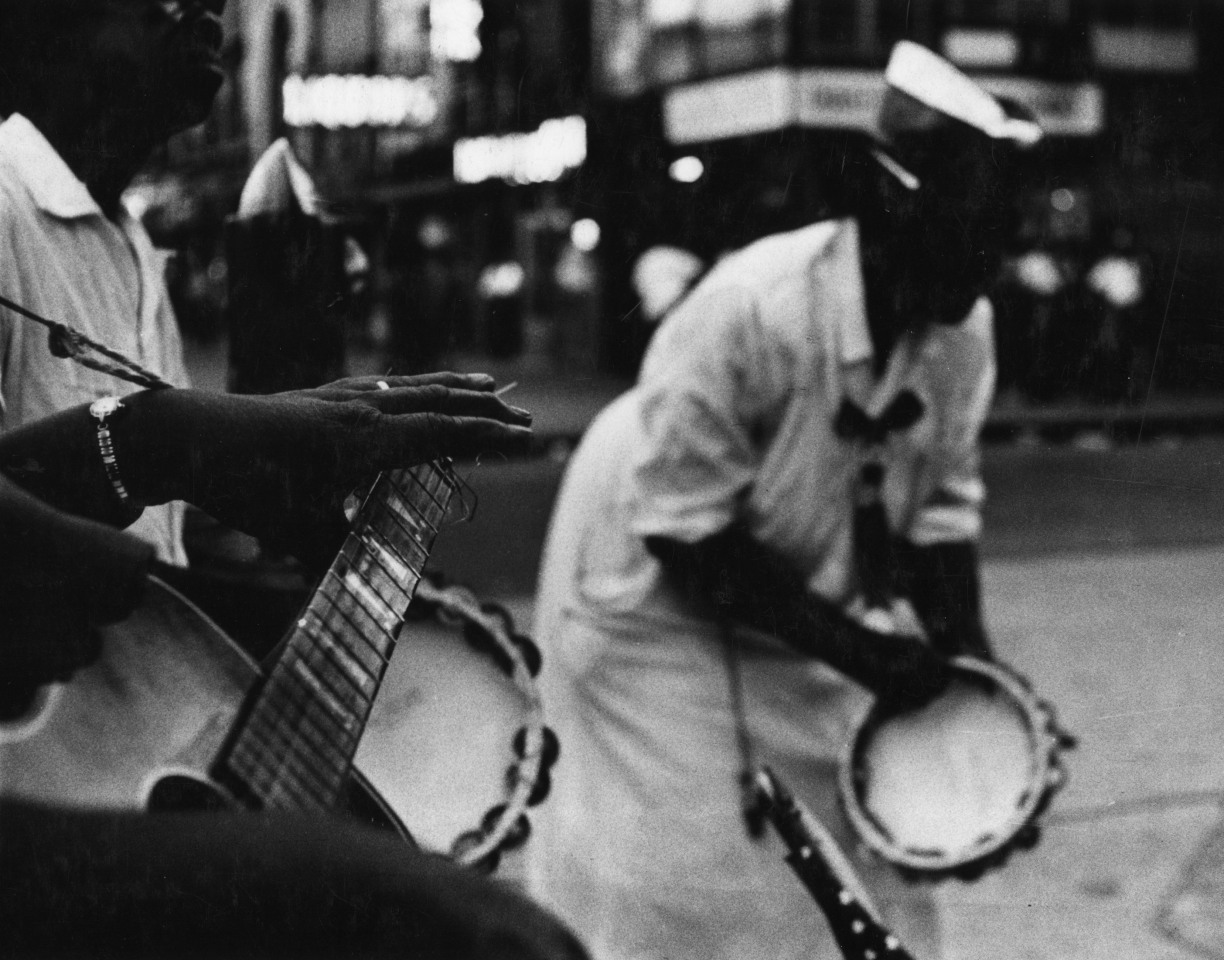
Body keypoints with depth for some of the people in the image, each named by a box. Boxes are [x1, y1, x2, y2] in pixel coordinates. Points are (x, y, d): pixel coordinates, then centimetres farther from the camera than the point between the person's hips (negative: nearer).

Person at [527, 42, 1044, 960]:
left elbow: (941, 504, -1)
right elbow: (681, 533, -28)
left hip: (806, 603, 6)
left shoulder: (963, 327, -13)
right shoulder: (753, 308, -33)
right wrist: (855, 648, -28)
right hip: (658, 601, -6)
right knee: (690, 868, 0)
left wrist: (968, 660, -12)